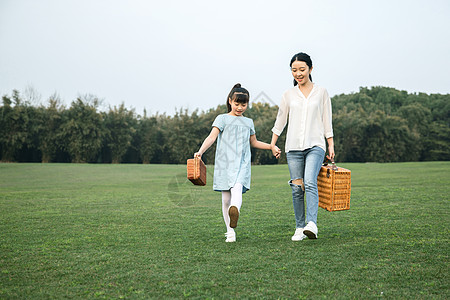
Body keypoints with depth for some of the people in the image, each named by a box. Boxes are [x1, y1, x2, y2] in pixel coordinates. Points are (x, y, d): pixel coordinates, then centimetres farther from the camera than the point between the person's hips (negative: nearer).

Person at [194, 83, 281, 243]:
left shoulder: (248, 122, 20)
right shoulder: (222, 118, 6)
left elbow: (254, 142, 34)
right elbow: (212, 136, -8)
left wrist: (271, 146, 27)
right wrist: (200, 151, -23)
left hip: (242, 164, 2)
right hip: (224, 162, -2)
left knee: (237, 188, -27)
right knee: (226, 198, 1)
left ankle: (235, 212, -52)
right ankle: (230, 232, 14)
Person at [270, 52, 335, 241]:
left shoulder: (321, 92, 8)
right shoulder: (288, 94, 10)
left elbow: (327, 121, 10)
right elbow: (280, 121, 16)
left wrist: (331, 145, 7)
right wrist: (272, 144, 15)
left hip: (315, 145, -2)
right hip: (293, 147, 2)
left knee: (310, 182, -23)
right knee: (297, 188, 0)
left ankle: (312, 224, -28)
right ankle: (300, 228, 9)